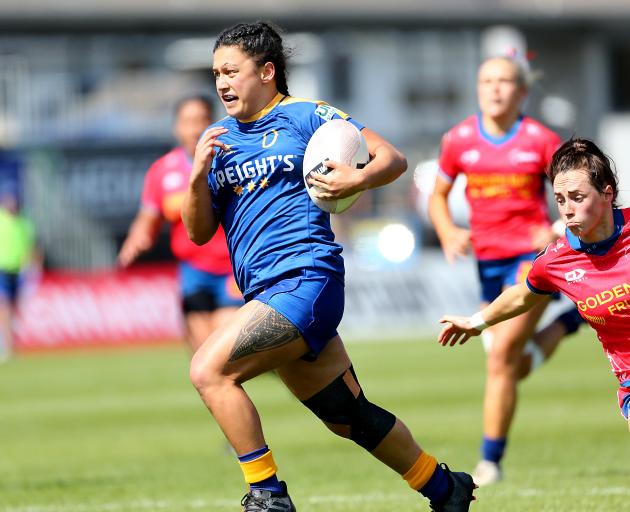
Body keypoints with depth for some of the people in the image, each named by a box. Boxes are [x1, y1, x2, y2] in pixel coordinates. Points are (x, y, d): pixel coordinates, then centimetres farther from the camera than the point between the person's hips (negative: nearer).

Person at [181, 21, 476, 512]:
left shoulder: (304, 115, -1)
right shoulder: (217, 139, 17)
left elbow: (393, 159, -3)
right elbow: (199, 232, 12)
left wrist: (357, 180, -23)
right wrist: (198, 176, -6)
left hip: (304, 279, -8)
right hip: (265, 294, 8)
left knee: (210, 369, -23)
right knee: (349, 417, 15)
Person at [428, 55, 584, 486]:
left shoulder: (541, 140, -6)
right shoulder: (460, 140, 1)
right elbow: (438, 197, 13)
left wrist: (559, 230, -18)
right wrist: (448, 232, -6)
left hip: (533, 255, -5)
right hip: (489, 260, 5)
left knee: (502, 353, -17)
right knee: (516, 368, 12)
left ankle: (491, 462, -7)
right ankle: (568, 322, 42)